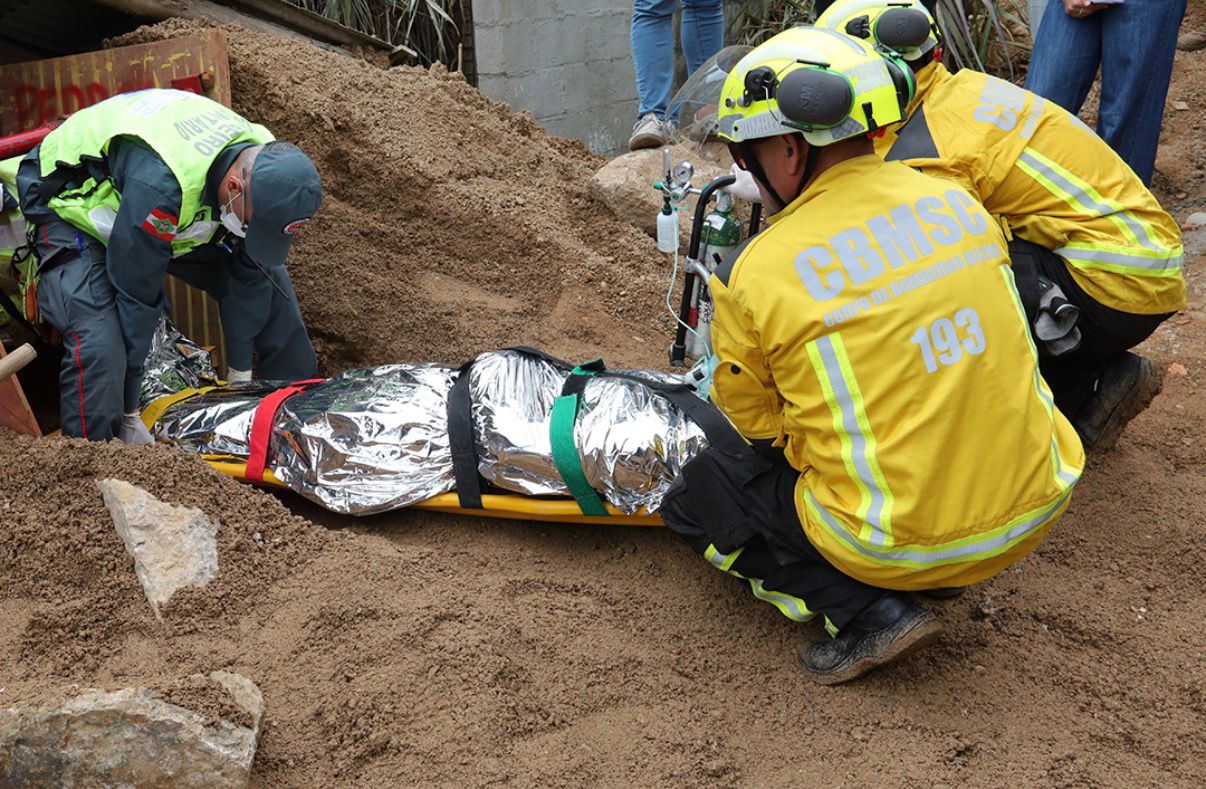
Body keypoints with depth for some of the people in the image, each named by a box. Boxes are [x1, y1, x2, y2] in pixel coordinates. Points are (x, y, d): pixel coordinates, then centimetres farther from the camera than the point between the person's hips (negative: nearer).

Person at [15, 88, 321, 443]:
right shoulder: (161, 185, -44)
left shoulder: (268, 164, -22)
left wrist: (240, 374, -3)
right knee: (99, 342, -29)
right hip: (71, 203, -6)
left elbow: (250, 276, -9)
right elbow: (135, 295, -35)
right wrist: (129, 415, -26)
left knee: (268, 282, 1)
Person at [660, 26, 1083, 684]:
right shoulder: (957, 203, 1)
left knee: (696, 497, 13)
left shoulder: (754, 276, -14)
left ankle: (868, 612, -1)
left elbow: (757, 424, 2)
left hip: (900, 544, -6)